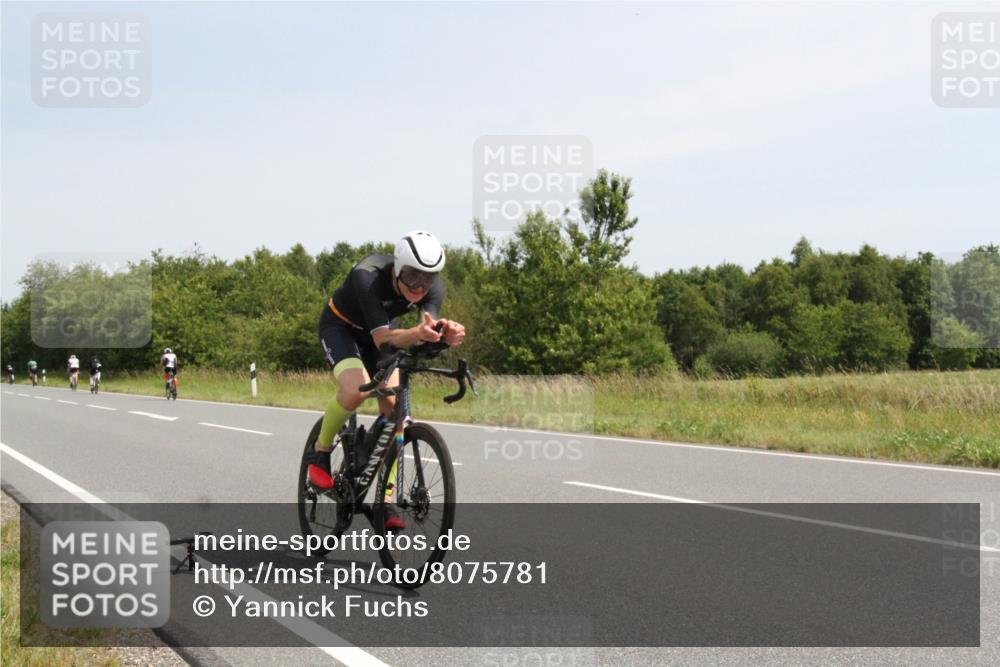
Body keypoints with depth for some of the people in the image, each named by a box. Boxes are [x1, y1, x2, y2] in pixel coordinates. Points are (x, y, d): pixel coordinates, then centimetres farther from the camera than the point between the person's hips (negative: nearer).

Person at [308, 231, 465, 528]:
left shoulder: (433, 288, -25)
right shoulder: (367, 277, -39)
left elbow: (430, 329, -36)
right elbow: (382, 337, -44)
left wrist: (447, 334, -60)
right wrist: (417, 334, -64)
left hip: (382, 329, 5)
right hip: (340, 327, -5)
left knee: (393, 406, -9)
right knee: (356, 389, -32)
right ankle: (320, 451, -5)